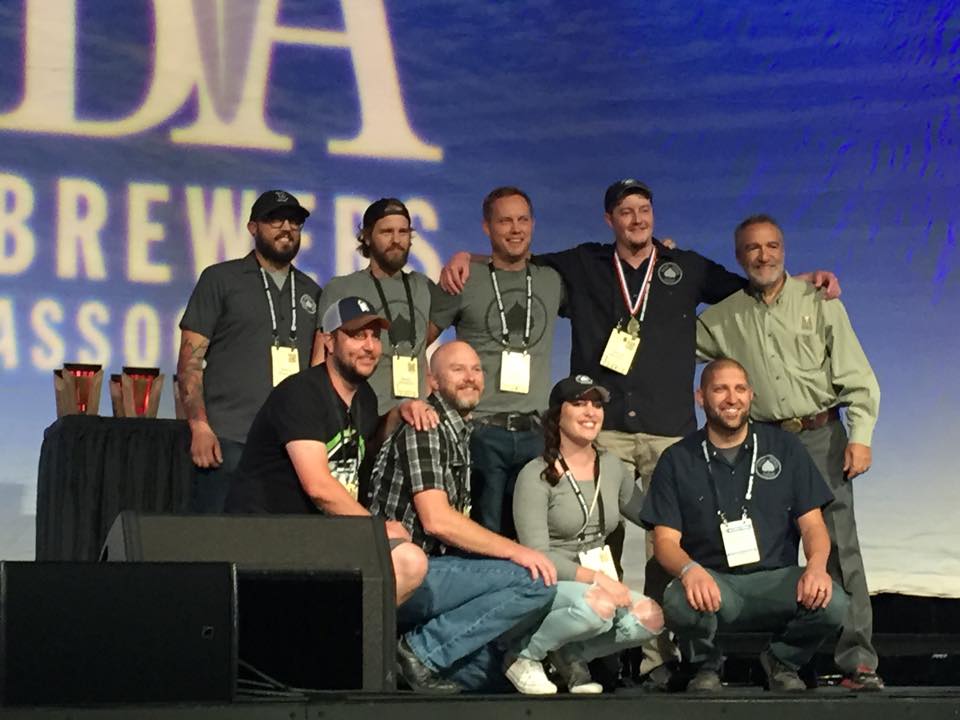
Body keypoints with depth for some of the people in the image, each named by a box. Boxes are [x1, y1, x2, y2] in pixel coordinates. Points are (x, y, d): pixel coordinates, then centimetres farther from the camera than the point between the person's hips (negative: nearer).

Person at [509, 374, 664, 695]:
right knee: (598, 606, -36)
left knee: (651, 617, -23)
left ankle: (573, 654, 2)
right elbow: (537, 556, -15)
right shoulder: (536, 476, -9)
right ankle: (525, 655, -10)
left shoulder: (613, 468, 10)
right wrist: (596, 578, -24)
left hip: (597, 584, 6)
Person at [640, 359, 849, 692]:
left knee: (832, 603, -29)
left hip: (776, 579, 1)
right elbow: (665, 540, 0)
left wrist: (816, 565, -18)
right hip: (711, 581, -1)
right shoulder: (677, 460, 6)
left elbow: (812, 524, 6)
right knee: (680, 602, -37)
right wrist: (690, 570, -24)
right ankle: (706, 665, 0)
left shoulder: (784, 448, 9)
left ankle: (781, 661, 5)